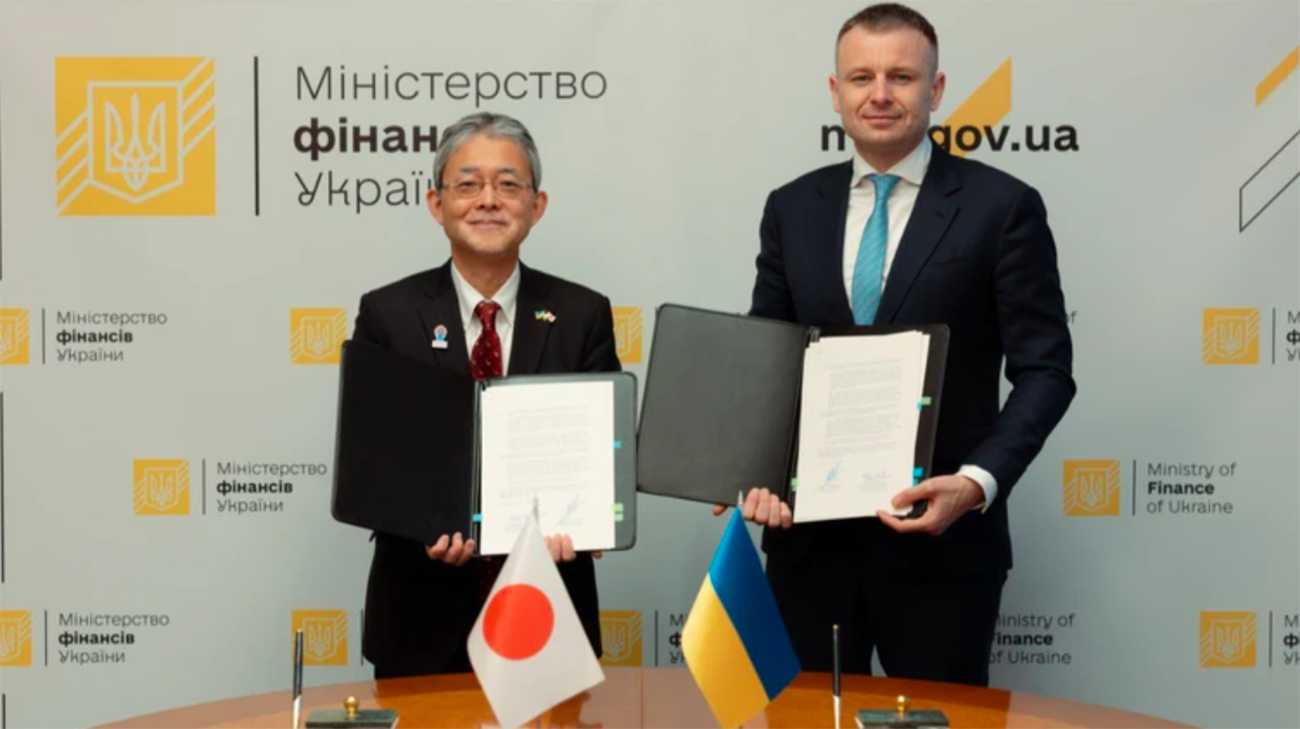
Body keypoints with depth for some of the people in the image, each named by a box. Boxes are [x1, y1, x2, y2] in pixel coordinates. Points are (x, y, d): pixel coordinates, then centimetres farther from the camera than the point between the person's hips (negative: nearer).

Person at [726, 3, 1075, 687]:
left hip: (940, 536, -3)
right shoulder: (791, 208, 8)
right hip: (808, 533, 3)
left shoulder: (1002, 206, -4)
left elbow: (1045, 370, -5)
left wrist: (978, 482, -20)